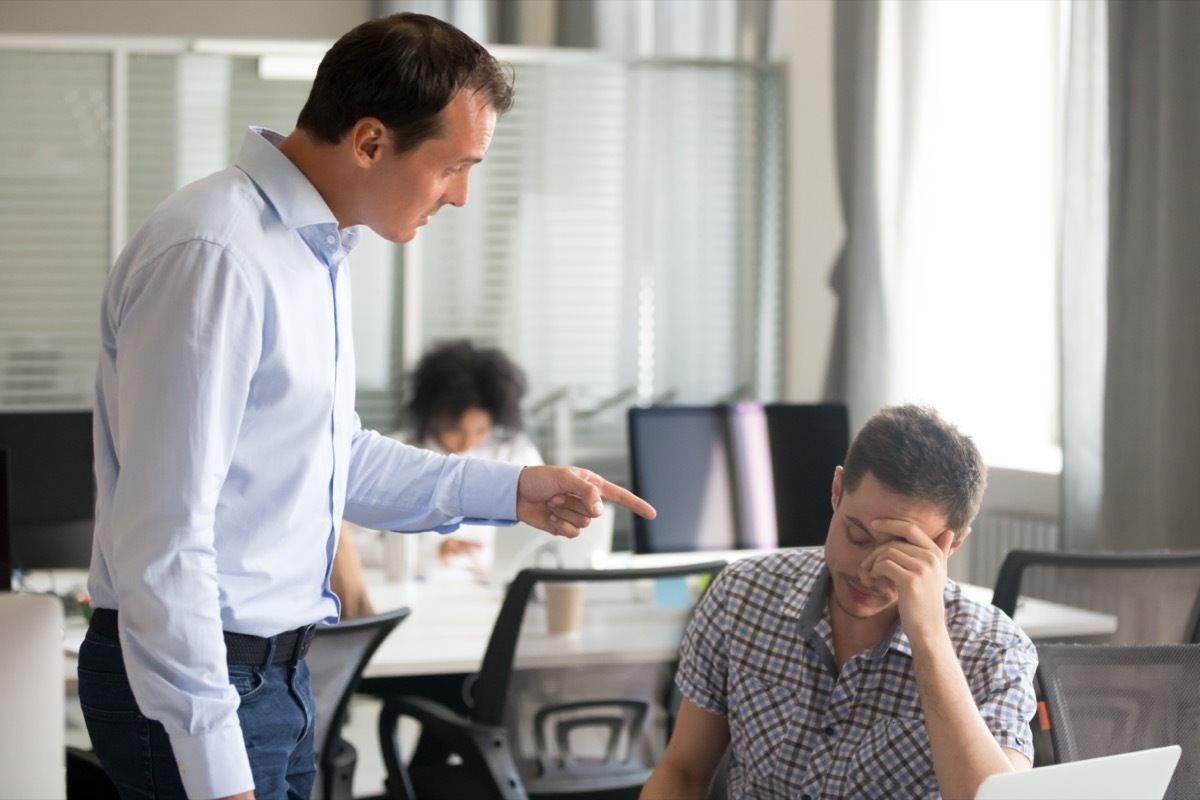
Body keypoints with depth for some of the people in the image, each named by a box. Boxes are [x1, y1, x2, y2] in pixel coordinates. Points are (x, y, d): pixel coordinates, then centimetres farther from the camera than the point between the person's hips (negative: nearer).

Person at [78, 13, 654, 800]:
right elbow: (162, 536, -24)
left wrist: (509, 489, 10)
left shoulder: (318, 247, 9)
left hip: (278, 669, 9)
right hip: (195, 682, -9)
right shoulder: (213, 256, -22)